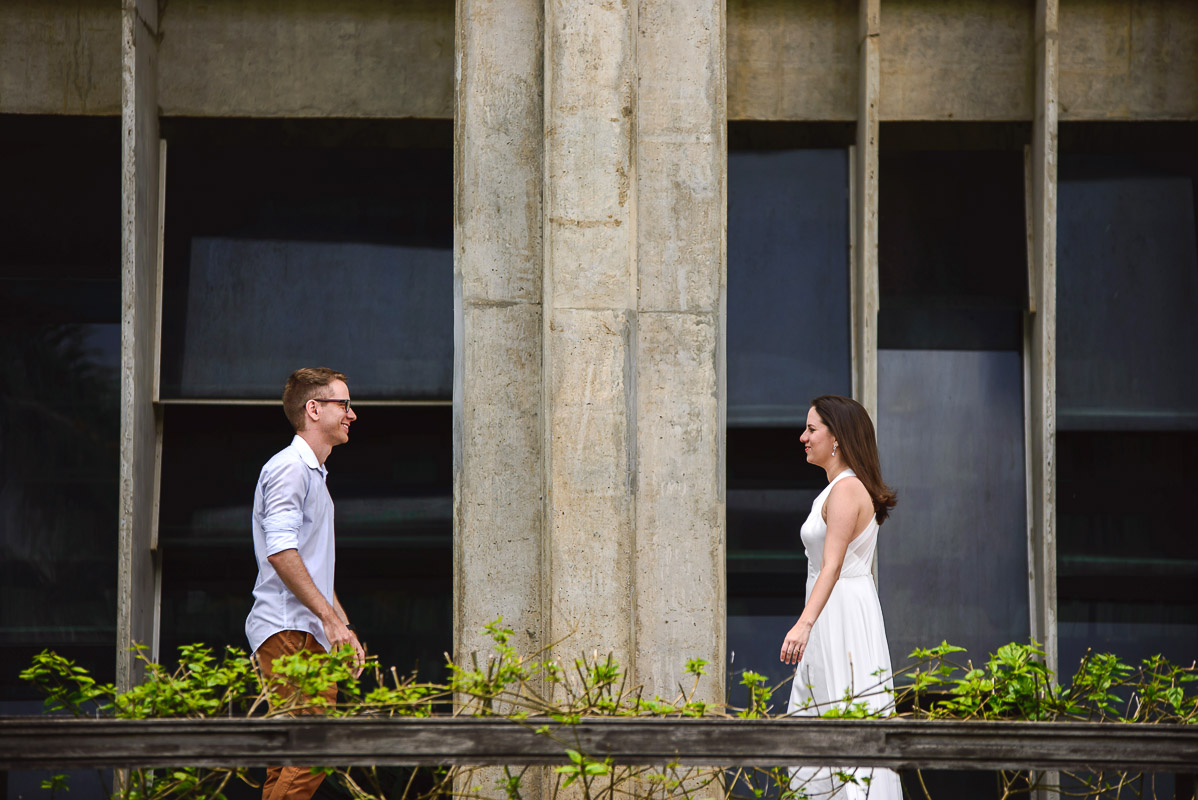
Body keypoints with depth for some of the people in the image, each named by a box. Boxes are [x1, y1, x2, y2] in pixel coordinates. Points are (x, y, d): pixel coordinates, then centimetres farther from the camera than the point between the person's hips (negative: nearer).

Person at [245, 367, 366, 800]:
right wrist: (331, 618, -22)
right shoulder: (288, 467, -7)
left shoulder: (314, 473, 26)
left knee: (289, 762, 5)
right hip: (287, 632, -10)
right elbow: (280, 551, -19)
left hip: (311, 635, 10)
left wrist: (345, 628, 25)